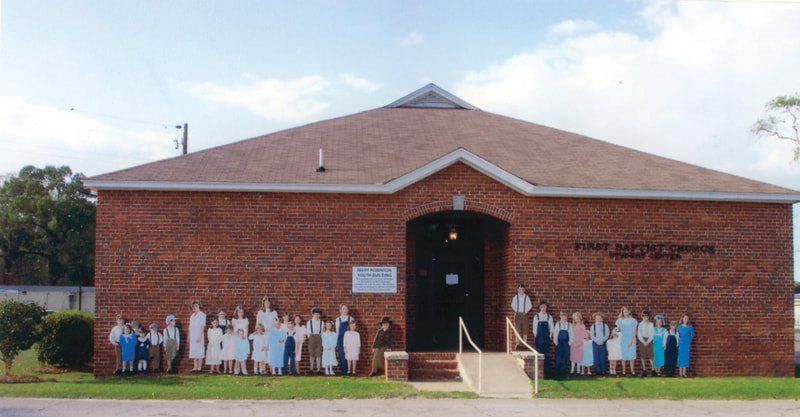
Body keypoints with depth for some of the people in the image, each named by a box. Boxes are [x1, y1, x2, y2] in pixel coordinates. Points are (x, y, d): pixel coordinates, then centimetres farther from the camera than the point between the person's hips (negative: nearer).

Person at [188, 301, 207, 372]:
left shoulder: (202, 315, -5)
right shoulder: (192, 315, 17)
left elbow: (202, 326, -11)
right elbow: (190, 326, 18)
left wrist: (200, 336, -18)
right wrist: (189, 336, 13)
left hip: (198, 335, -7)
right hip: (192, 335, 7)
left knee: (199, 351, -6)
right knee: (193, 351, 6)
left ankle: (199, 368, -5)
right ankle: (195, 367, 8)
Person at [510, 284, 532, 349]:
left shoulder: (527, 297, 0)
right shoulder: (515, 297, 3)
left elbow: (530, 306, 6)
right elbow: (513, 305, 11)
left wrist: (526, 311, -2)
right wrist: (516, 311, 2)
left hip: (524, 314, 0)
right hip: (517, 314, 0)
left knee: (525, 330, 1)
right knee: (518, 329, -1)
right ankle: (517, 343, 2)